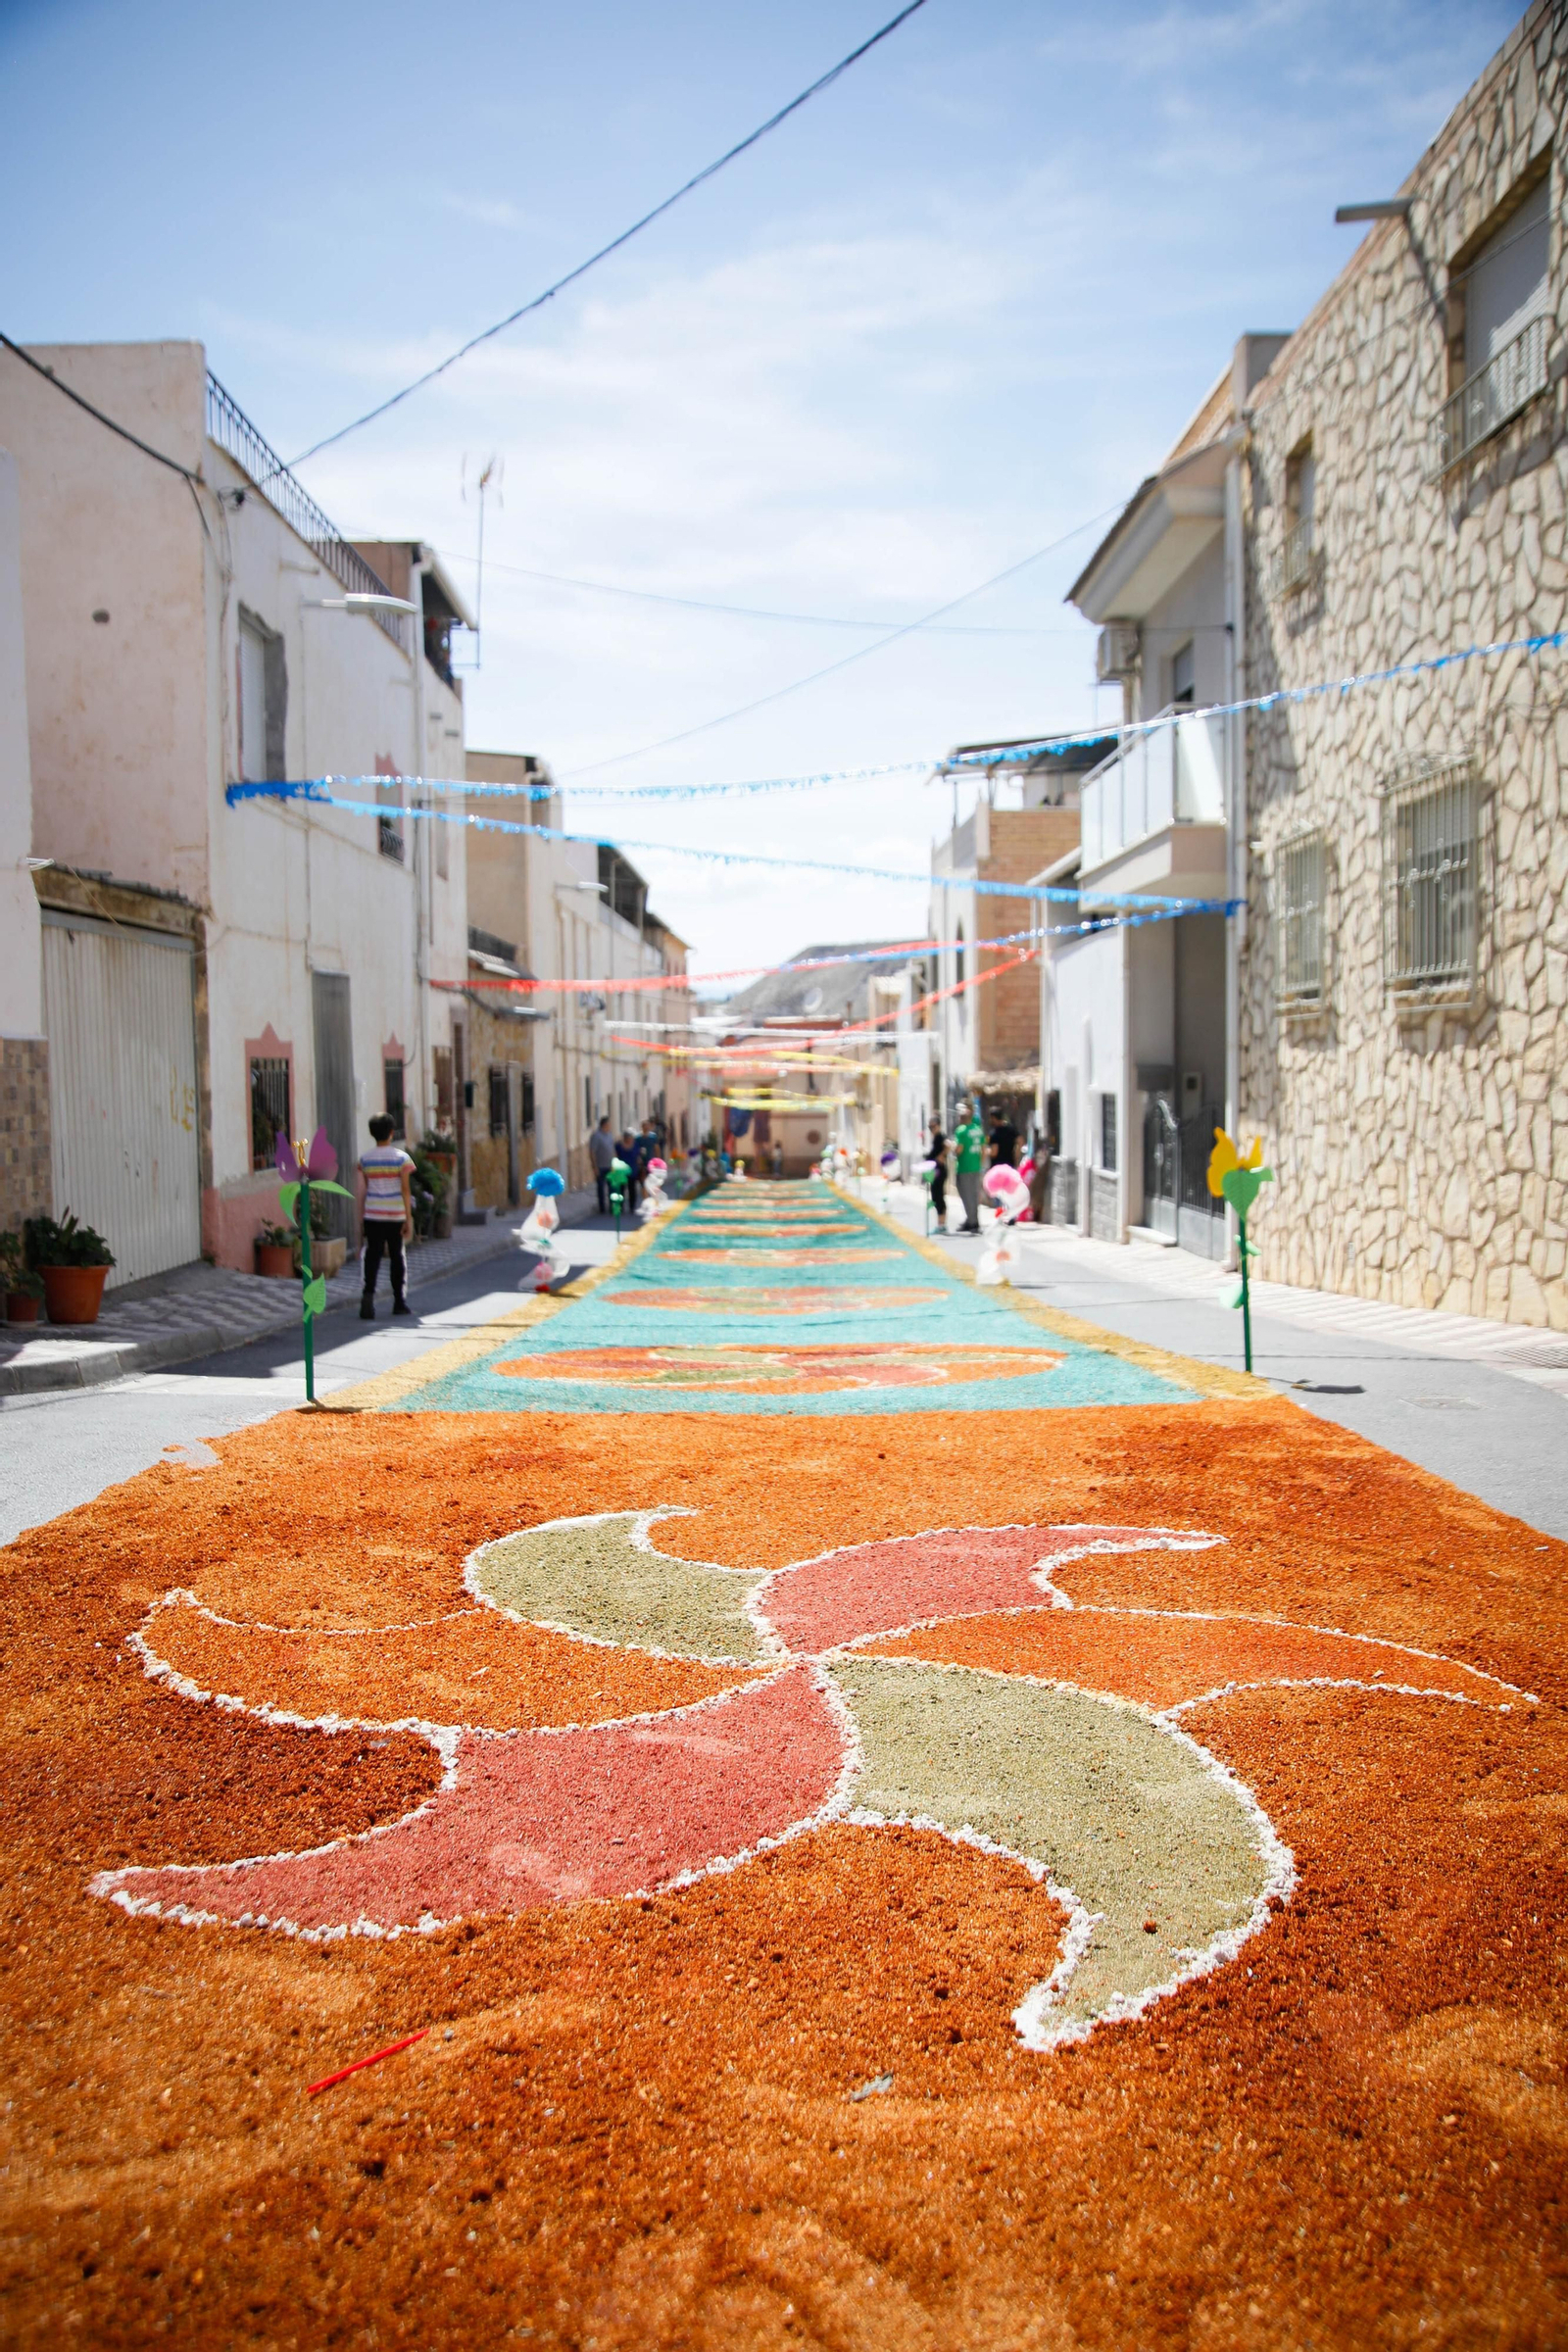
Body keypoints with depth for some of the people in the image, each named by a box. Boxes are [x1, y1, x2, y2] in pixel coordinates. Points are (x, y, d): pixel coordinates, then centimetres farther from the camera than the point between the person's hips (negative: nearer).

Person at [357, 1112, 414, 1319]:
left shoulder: (364, 1159, 2)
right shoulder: (401, 1158, -5)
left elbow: (363, 1190, 4)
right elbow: (405, 1190, -8)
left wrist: (361, 1216, 12)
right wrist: (409, 1219, -5)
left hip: (372, 1216, 1)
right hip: (396, 1216, -1)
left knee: (372, 1256, 0)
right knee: (397, 1257, 11)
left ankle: (368, 1295, -20)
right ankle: (399, 1302, 20)